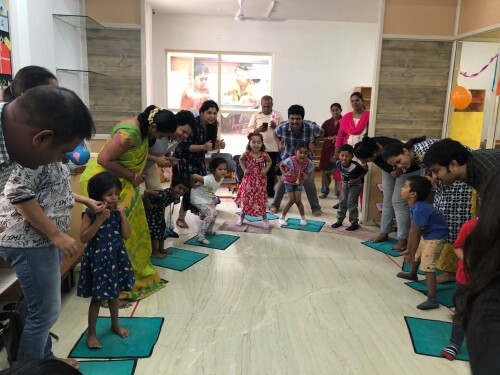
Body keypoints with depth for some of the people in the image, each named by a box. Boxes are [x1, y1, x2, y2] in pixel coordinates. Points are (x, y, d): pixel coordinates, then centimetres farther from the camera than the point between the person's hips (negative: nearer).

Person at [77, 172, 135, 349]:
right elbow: (83, 238, -19)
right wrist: (100, 219, -26)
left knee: (114, 293, 20)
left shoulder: (117, 211, -1)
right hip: (98, 258, -5)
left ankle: (115, 324, 40)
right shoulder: (91, 213, -15)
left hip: (116, 256, 5)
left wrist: (122, 215, -14)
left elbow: (127, 235, -3)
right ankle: (91, 333, 22)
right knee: (97, 298, 5)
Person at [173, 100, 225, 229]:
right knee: (190, 188, -7)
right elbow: (185, 147, -28)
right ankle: (181, 218, 6)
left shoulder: (212, 125, -6)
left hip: (198, 160, 7)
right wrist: (203, 147, -40)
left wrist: (218, 145, -16)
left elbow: (209, 145, 4)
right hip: (184, 160, -7)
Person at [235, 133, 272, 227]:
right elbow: (241, 159, 8)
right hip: (248, 179, 1)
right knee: (245, 198, 8)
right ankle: (242, 217, 25)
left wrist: (266, 170, -7)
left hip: (260, 180, 0)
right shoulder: (247, 153, -13)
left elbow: (270, 161, 7)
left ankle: (265, 219, 19)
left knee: (260, 199, 5)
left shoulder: (264, 154, -12)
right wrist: (244, 169, -4)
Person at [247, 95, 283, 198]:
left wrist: (276, 127, -15)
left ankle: (270, 191, 17)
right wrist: (257, 130, -16)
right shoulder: (255, 115, 6)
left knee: (271, 170, 6)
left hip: (273, 148, 0)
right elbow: (250, 130, 3)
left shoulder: (278, 115, 6)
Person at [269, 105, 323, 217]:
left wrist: (313, 143, -17)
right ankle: (275, 205, 16)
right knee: (282, 181, 0)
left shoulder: (311, 127, -30)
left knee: (309, 182, -2)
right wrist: (279, 143, -13)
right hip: (288, 157, 1)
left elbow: (321, 133, -4)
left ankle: (316, 208, 14)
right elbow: (275, 133, 0)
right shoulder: (282, 127, -27)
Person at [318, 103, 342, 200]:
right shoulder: (327, 123, 7)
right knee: (325, 170, 6)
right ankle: (325, 191, 22)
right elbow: (320, 136, 8)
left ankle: (338, 192, 9)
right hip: (327, 149, 4)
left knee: (338, 171, -6)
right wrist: (330, 138, -8)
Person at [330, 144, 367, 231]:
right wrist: (342, 175, -1)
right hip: (345, 182, 5)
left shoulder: (355, 166, -36)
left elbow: (365, 170, -18)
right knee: (343, 202, 11)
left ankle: (354, 223, 6)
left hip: (356, 184, -5)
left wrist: (357, 179, -22)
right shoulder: (338, 163, -20)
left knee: (351, 203, -6)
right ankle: (339, 220, 24)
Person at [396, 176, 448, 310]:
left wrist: (413, 249, -11)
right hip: (427, 235, 11)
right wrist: (410, 247, 8)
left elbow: (418, 231, -24)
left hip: (435, 237, -11)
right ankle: (412, 274, 59)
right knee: (416, 254, 30)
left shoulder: (419, 209, -33)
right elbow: (414, 228, 3)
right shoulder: (415, 206, -3)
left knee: (427, 265, -17)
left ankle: (432, 300, -18)